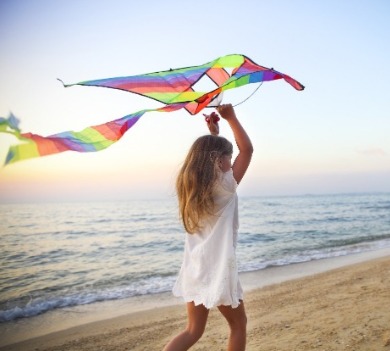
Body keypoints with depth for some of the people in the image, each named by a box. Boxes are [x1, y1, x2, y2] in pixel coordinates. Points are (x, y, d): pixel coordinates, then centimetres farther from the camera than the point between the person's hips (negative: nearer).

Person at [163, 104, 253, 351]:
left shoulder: (191, 185, 5)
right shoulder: (224, 186, -14)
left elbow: (208, 155, 25)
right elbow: (247, 149, -9)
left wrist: (214, 134, 23)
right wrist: (230, 117, -3)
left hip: (195, 268, 7)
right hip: (217, 267, -7)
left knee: (194, 330, 15)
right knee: (239, 324, 15)